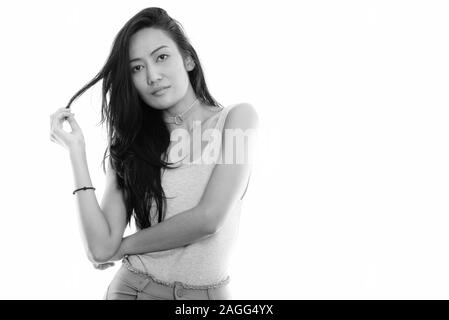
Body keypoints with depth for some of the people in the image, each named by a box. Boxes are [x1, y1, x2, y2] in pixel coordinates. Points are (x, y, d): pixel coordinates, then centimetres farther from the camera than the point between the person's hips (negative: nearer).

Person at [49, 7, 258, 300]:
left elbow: (209, 218, -18)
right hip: (133, 288, 2)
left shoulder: (237, 118, -8)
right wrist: (77, 150, -12)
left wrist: (124, 247, -7)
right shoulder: (130, 145, -2)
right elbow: (102, 248, -11)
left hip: (212, 292, -1)